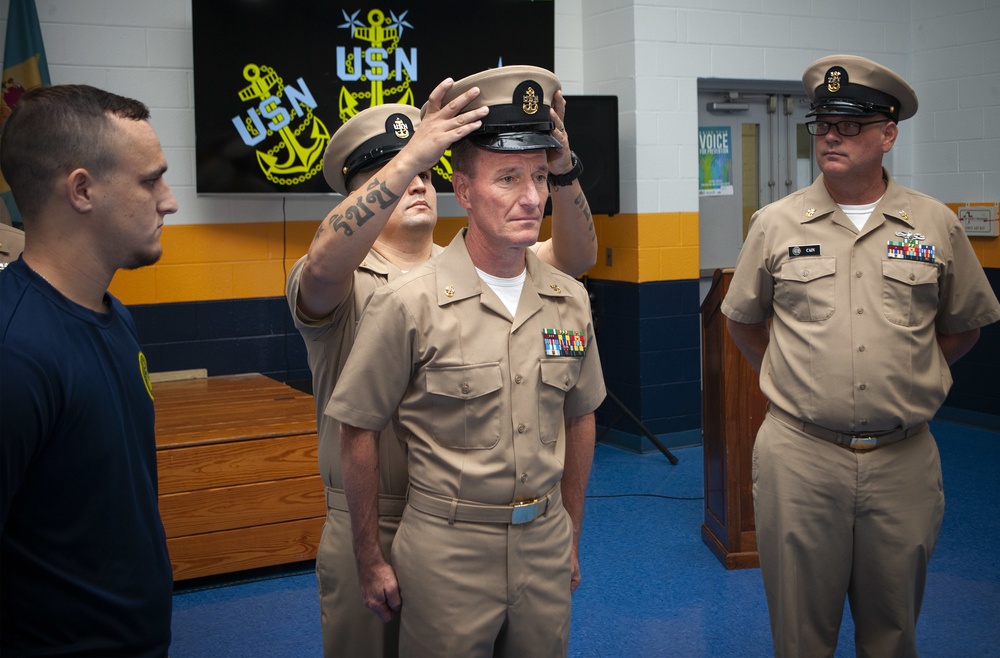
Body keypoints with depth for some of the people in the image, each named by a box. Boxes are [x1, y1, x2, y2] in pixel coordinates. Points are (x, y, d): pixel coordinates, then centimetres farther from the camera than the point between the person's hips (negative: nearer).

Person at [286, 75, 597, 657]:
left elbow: (575, 254, -7)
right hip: (372, 526, -3)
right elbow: (323, 267, -32)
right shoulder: (340, 283, -7)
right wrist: (412, 153, -37)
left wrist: (561, 167, -26)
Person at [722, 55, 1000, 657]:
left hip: (904, 457, 1)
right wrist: (794, 380, 8)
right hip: (798, 455, -1)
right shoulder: (776, 223, 1)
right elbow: (742, 319, 13)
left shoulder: (937, 224, 3)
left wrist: (909, 380, 8)